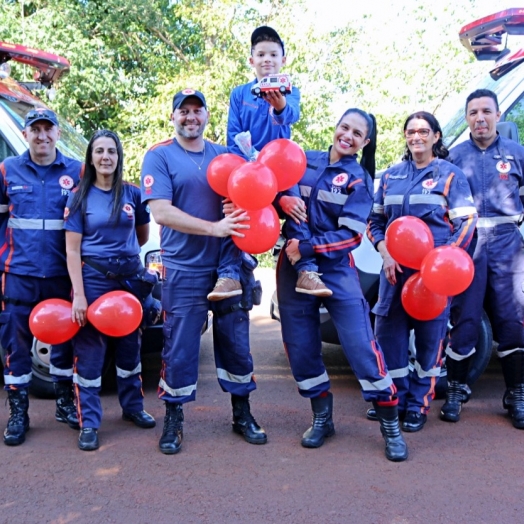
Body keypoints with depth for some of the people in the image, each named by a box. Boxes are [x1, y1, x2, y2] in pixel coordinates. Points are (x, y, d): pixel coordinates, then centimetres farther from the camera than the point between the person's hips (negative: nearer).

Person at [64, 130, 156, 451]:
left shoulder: (133, 193, 4)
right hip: (93, 277, -2)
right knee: (90, 351, -1)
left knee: (129, 345, 14)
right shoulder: (81, 196, -2)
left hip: (130, 276, 3)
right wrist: (78, 294, -12)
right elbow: (72, 248, -6)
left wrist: (123, 252, 11)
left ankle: (133, 407, 30)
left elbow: (143, 235, 19)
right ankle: (89, 424, 7)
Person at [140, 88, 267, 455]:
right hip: (184, 271, -3)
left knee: (237, 342, 10)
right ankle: (173, 421, 20)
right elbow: (161, 212, -14)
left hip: (230, 266, 4)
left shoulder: (224, 156, 10)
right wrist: (214, 228, -22)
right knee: (179, 348, 3)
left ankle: (242, 415, 25)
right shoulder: (159, 157, -2)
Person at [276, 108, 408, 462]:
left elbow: (351, 235, -9)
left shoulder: (359, 179, -1)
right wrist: (283, 199, -10)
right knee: (301, 348, 7)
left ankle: (391, 426, 4)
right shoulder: (304, 161, 7)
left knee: (362, 346, -9)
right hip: (294, 267, 3)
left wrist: (306, 248, -16)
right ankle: (322, 418, 26)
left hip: (337, 269, -3)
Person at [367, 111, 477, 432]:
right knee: (389, 333, 4)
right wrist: (385, 252, -2)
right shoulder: (391, 176, 14)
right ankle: (396, 398, 20)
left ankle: (419, 405, 13)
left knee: (430, 337, 0)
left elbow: (466, 223, -2)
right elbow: (375, 220, 16)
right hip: (395, 269, 4)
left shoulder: (450, 174, 3)